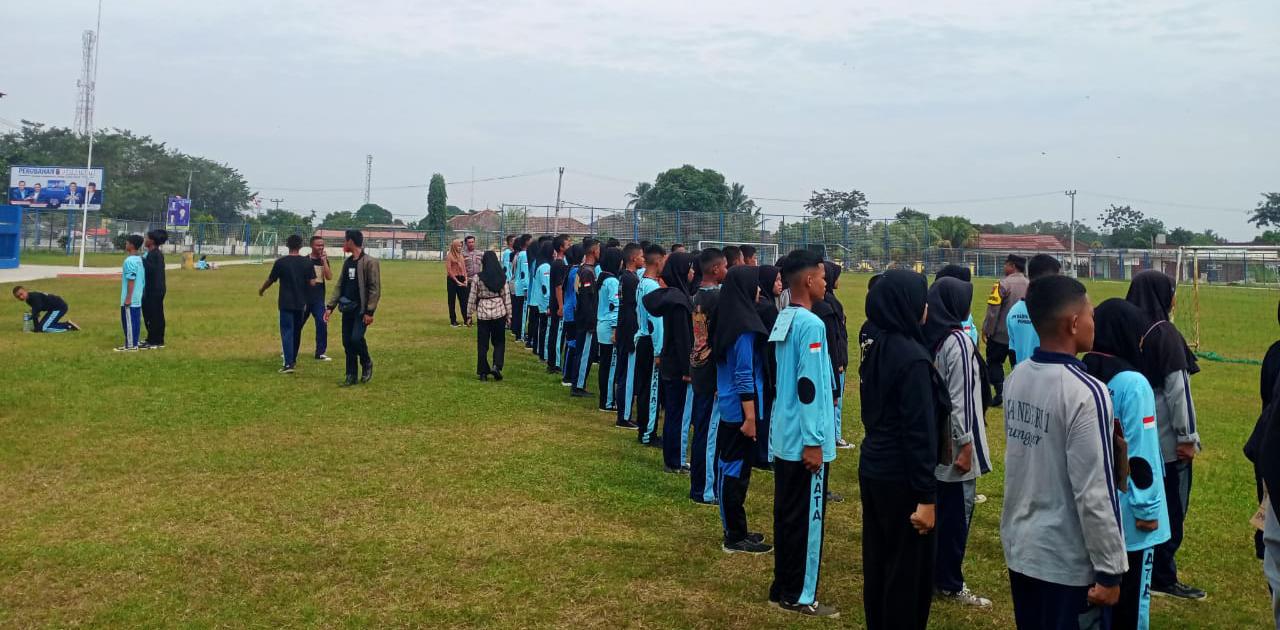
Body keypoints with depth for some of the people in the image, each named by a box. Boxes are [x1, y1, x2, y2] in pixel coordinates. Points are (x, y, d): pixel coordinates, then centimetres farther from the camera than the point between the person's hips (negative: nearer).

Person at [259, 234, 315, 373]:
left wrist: (262, 290, 19)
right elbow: (312, 282, -3)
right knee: (297, 332, 16)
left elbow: (270, 280, 1)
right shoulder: (307, 263, -2)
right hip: (301, 303, 3)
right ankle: (293, 360, 28)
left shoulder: (281, 262, -8)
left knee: (287, 332, -3)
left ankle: (289, 363, -12)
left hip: (286, 303, -3)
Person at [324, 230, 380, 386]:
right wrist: (330, 306, 8)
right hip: (347, 308, 7)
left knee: (356, 338, -18)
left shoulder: (370, 262, -11)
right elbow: (339, 286, 15)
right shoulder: (347, 262, 12)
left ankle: (366, 363, 9)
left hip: (361, 309, -7)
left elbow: (375, 289, -13)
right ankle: (351, 376, 15)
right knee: (347, 342, 6)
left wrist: (369, 311, -17)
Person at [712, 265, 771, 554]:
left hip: (729, 407, 9)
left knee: (729, 468, 15)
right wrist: (750, 416, -19)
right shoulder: (744, 326, -19)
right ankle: (736, 538, 8)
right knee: (736, 470, -1)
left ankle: (735, 530, 26)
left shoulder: (728, 318, 8)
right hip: (740, 410, -9)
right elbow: (744, 376, -21)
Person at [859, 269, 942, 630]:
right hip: (900, 477, -8)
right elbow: (921, 432, -22)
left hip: (873, 468, 8)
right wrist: (926, 496, -20)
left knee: (878, 560, 18)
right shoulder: (912, 358, -21)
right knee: (909, 568, 4)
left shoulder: (876, 347, 5)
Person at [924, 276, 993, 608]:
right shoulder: (958, 341, -17)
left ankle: (934, 569, 26)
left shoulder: (928, 338, 5)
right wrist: (965, 443, -16)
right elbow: (960, 398, -20)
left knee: (937, 507, 16)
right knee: (957, 512, 1)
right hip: (953, 442, -8)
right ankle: (949, 584, 9)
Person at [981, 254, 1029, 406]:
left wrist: (986, 330, -8)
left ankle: (1000, 392, 0)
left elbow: (993, 310, -16)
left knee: (994, 362, 9)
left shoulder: (1004, 284, -15)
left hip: (1001, 333, -5)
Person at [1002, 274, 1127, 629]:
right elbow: (1095, 494, -21)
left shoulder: (1017, 378, 0)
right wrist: (1110, 570, -15)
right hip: (1066, 561, -7)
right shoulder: (1085, 393, -22)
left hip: (1020, 548, 7)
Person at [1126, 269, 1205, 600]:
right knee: (1170, 508, 4)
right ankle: (1162, 577, 10)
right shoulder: (1165, 334, -17)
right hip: (1165, 437, -7)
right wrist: (1187, 437, -12)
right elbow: (1177, 389, -17)